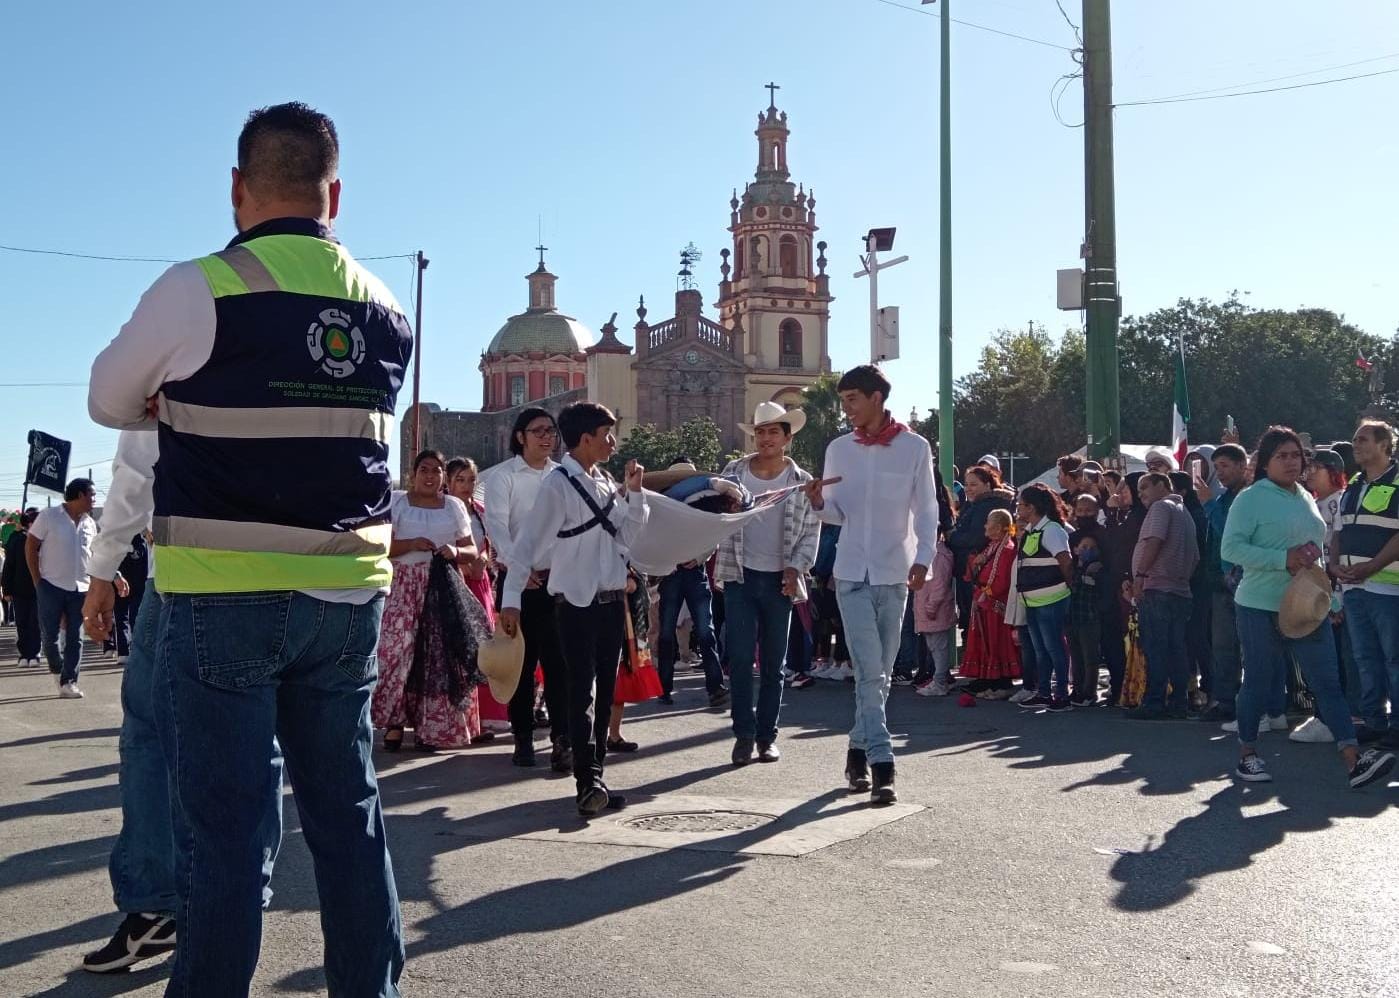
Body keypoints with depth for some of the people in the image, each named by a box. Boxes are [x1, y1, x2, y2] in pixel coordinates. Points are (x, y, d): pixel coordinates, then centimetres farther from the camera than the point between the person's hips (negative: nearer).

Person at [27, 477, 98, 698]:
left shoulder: (90, 524, 8)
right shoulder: (49, 516, -5)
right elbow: (30, 547, -3)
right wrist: (37, 580, -6)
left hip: (81, 588, 4)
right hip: (51, 586, -4)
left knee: (75, 638, 1)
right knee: (49, 635, 0)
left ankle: (68, 682, 5)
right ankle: (57, 670, 24)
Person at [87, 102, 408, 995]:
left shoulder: (200, 290, -8)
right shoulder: (387, 311, 7)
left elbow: (108, 402, 7)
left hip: (226, 596, -5)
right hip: (349, 594, 5)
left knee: (224, 826, 1)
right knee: (348, 811, 13)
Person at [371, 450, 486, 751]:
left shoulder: (455, 506, 13)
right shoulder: (396, 502, 6)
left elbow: (472, 552, 12)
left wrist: (456, 551, -10)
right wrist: (411, 544, -15)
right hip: (404, 588, -2)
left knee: (439, 655, -1)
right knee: (396, 651, -12)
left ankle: (431, 727, 8)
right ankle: (395, 721, 1)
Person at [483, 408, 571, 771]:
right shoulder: (501, 475, -1)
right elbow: (497, 525, -13)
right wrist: (518, 567, -29)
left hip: (557, 578, 2)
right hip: (517, 578, -2)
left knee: (558, 660, -5)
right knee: (522, 660, 5)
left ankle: (562, 741, -6)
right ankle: (523, 738, 17)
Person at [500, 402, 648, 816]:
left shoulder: (606, 483, 11)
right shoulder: (558, 484, -11)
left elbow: (627, 535, 13)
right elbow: (529, 542, -14)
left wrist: (634, 492, 1)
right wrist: (511, 599, -18)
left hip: (612, 600, 7)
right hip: (578, 603, -7)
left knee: (604, 691, 10)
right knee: (582, 692, -9)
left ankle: (593, 779, 18)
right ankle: (588, 782, -11)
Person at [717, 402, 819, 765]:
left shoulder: (802, 482, 1)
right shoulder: (733, 473, 3)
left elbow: (811, 532, 2)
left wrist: (795, 568, -10)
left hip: (780, 581, 0)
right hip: (740, 577, 0)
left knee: (773, 663, 7)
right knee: (740, 658, -5)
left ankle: (767, 735, 16)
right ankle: (744, 734, 3)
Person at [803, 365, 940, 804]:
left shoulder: (914, 447, 0)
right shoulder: (839, 449, 7)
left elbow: (927, 510, 1)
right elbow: (837, 513, 10)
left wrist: (923, 558, -11)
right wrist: (819, 503, -12)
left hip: (894, 574, 0)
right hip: (852, 573, 0)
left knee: (880, 672, 8)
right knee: (870, 671, -7)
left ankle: (858, 751, 22)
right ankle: (881, 764, -8)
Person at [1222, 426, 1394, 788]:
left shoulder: (1306, 498, 15)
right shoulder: (1251, 498, -7)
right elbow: (1231, 547, -16)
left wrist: (1312, 556, 4)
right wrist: (1284, 559, -22)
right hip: (1262, 607, -6)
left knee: (1328, 680, -1)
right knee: (1258, 682, 3)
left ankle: (1353, 759, -5)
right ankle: (1247, 755, 17)